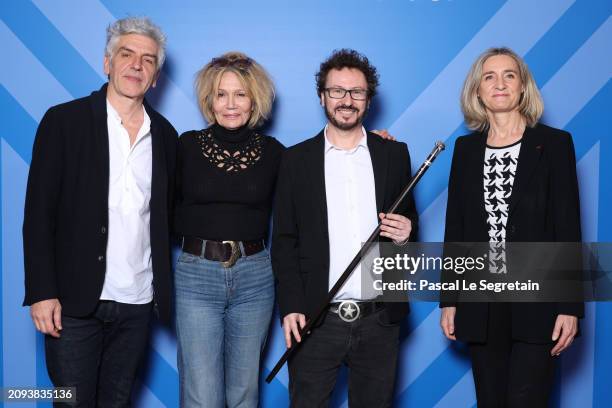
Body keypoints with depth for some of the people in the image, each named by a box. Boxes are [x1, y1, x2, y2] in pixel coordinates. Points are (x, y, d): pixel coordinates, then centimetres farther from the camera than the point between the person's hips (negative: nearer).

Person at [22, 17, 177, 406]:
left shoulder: (164, 135, 8)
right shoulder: (64, 120, -3)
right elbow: (39, 213, -6)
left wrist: (165, 288, 6)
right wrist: (42, 293, -12)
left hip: (137, 302, 3)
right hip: (75, 301, -3)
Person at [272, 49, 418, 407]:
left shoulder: (394, 154, 7)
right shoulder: (297, 159, 3)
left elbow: (409, 217, 16)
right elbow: (284, 240, 3)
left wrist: (407, 229, -8)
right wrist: (291, 307, -6)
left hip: (380, 320, 2)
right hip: (314, 320, -1)